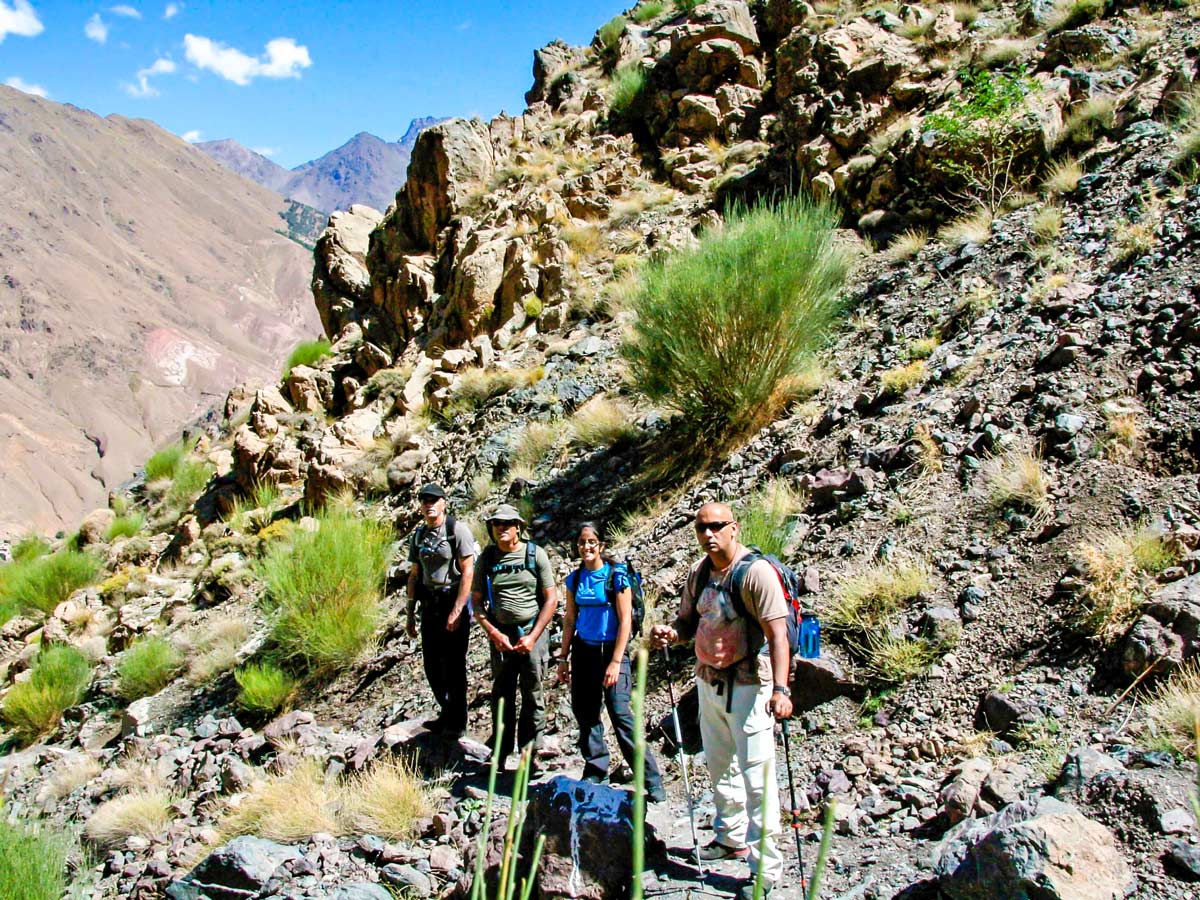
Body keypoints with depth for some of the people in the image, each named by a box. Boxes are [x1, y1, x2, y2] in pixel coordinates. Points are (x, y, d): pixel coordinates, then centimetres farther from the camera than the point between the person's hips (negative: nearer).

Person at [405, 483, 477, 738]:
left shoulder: (457, 530, -10)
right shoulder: (418, 535, 10)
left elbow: (467, 572, -14)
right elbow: (414, 575, 14)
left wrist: (456, 612, -18)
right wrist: (410, 613, 11)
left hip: (454, 602, -6)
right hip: (430, 606, 6)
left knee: (453, 666, -1)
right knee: (431, 665, 11)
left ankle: (457, 723, 13)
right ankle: (446, 714, 29)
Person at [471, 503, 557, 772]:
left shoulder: (535, 554, -3)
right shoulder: (486, 558, 3)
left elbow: (551, 599, -2)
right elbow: (476, 601, 6)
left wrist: (533, 637, -9)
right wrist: (493, 633, -7)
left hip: (533, 633, -2)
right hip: (500, 636, 2)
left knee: (533, 696, 3)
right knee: (502, 694, 9)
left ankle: (530, 753, 15)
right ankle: (500, 753, 21)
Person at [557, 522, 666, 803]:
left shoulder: (616, 575, -9)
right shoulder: (575, 579, 7)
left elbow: (625, 621, -11)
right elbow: (570, 620, 13)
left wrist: (615, 662, -15)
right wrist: (564, 658, 9)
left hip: (611, 650, -5)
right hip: (583, 651, 6)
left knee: (620, 714, -11)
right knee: (585, 712, 7)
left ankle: (652, 781, -5)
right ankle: (595, 769, 23)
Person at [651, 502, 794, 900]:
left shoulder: (756, 571, -17)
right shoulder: (699, 572, 6)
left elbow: (777, 633, -21)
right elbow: (689, 620, 15)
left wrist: (781, 689, -30)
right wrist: (671, 632, -8)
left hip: (748, 686, -8)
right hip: (709, 681, 8)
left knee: (757, 777, -5)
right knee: (719, 766, 21)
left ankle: (766, 867, 4)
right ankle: (731, 838, 39)